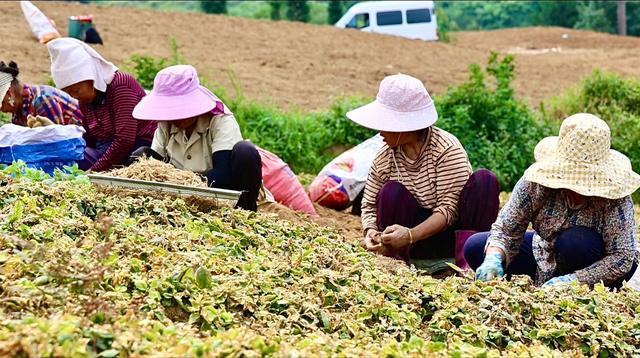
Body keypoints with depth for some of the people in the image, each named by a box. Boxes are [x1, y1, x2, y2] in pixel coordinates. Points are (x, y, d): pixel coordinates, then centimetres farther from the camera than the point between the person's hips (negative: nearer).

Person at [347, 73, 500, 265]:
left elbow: (449, 208, -21)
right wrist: (371, 232, -21)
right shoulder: (384, 157, -3)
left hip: (452, 232, -2)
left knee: (485, 180, -26)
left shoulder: (448, 149, -17)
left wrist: (410, 235, -36)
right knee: (391, 192, -24)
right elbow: (369, 205, 3)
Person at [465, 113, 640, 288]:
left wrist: (574, 279, -42)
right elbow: (506, 229, -18)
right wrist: (493, 259, -39)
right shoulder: (536, 179, -23)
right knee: (474, 246, -9)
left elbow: (623, 258, -31)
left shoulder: (616, 198, -30)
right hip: (546, 255, 4)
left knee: (574, 241, -38)